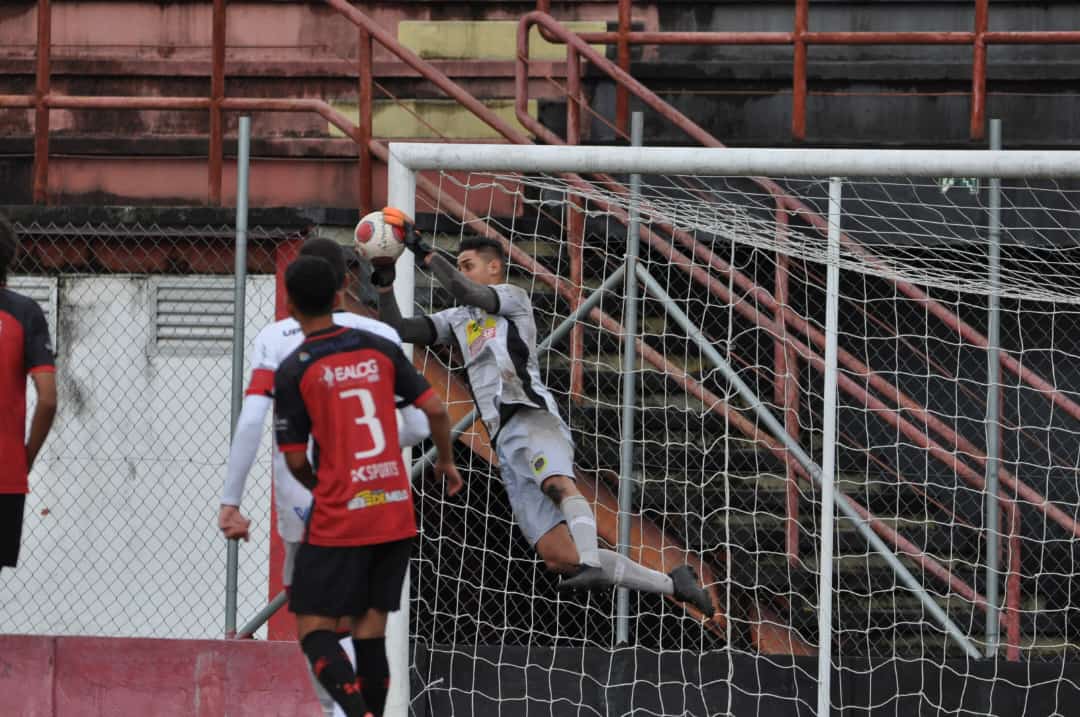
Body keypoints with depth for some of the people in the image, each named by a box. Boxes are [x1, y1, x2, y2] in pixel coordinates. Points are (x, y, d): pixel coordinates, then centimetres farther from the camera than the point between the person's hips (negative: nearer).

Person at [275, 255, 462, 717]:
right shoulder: (380, 349, 5)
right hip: (396, 513, 5)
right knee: (370, 631, 11)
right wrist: (446, 462, 22)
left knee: (314, 630, -1)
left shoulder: (292, 371, -7)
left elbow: (296, 460, -4)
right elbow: (436, 409, 4)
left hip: (338, 522, -5)